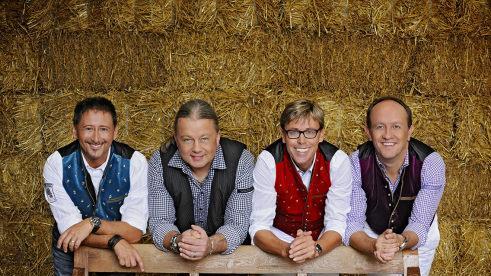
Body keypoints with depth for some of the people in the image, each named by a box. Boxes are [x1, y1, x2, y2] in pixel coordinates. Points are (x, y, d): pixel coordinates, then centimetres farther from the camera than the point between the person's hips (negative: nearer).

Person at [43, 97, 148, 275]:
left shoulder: (135, 163, -16)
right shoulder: (56, 164, -15)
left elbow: (135, 232, -16)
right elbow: (69, 229, -18)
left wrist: (92, 223, -30)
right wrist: (115, 241, -32)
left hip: (120, 255, 0)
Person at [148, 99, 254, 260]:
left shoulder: (241, 160, -13)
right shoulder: (159, 162, -9)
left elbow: (237, 224, -15)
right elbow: (160, 221, -10)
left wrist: (211, 245, -35)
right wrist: (176, 242, -32)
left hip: (229, 255, -1)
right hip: (175, 259, 1)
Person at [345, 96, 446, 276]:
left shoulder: (431, 163, -28)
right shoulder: (356, 163, -26)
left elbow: (419, 224, -28)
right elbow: (352, 223, -28)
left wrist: (400, 241, -51)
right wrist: (373, 245, -50)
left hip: (418, 236, 0)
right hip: (371, 232, 0)